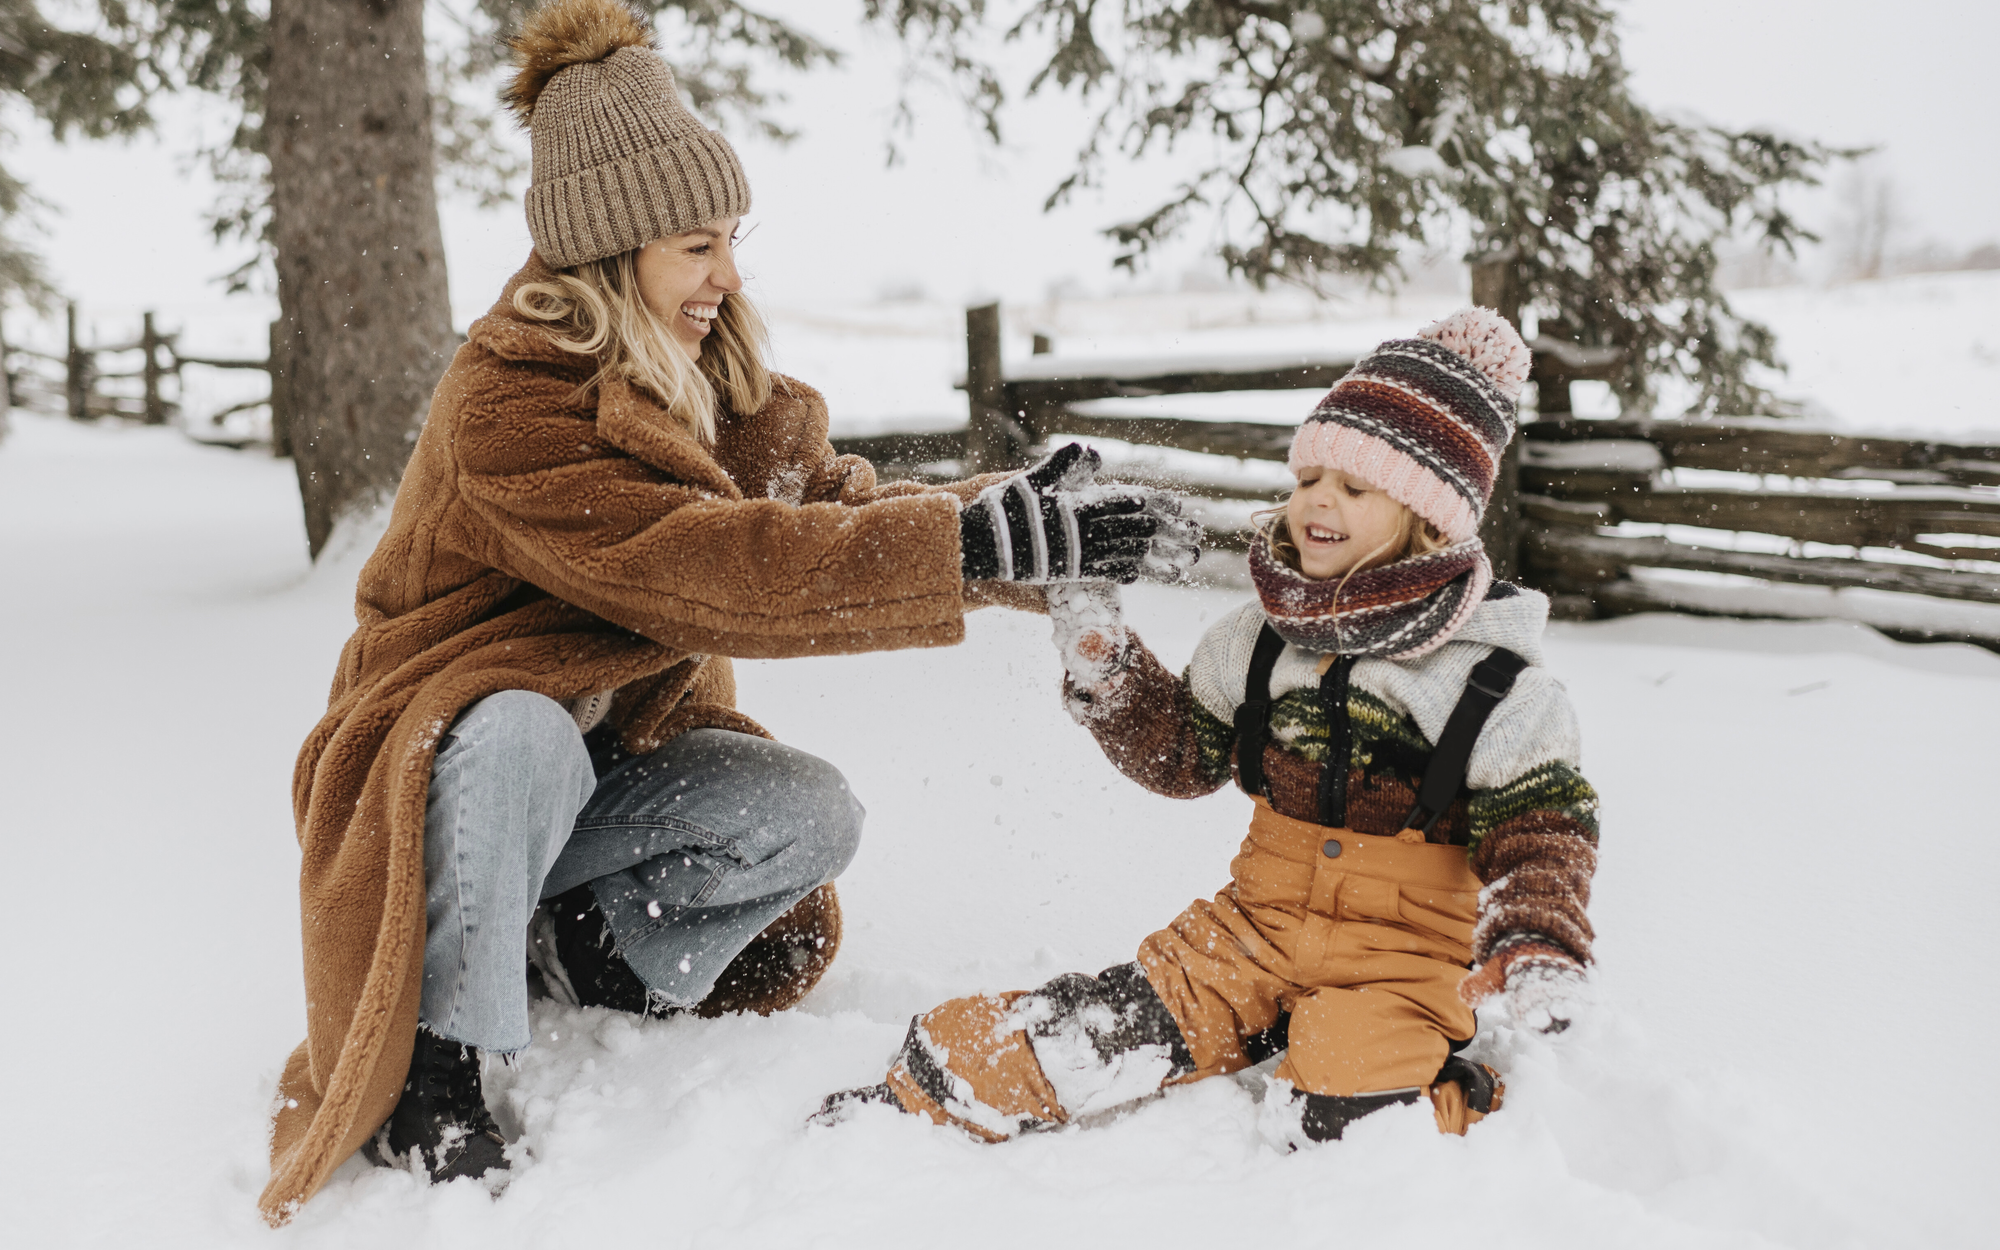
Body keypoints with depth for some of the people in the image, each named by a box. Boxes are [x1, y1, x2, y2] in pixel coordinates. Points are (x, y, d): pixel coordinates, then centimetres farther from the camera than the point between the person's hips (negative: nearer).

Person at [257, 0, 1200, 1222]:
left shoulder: (713, 390, 0)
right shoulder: (505, 403, -26)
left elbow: (839, 509, -8)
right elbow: (706, 569, -36)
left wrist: (1019, 523, -26)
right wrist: (982, 543, -39)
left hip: (612, 765, 6)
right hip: (448, 753, -6)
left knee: (814, 812, -17)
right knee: (519, 735, -39)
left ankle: (598, 941, 7)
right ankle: (428, 1064, -19)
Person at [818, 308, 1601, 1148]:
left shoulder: (1489, 673, -7)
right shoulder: (1260, 640, 7)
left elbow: (1541, 825, -4)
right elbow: (1181, 754, 15)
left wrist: (1537, 945, -20)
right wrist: (1100, 659, 1)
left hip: (1404, 956, -3)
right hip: (1264, 921, 4)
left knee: (1335, 1116, -27)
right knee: (1117, 1028, -16)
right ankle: (921, 1097, -7)